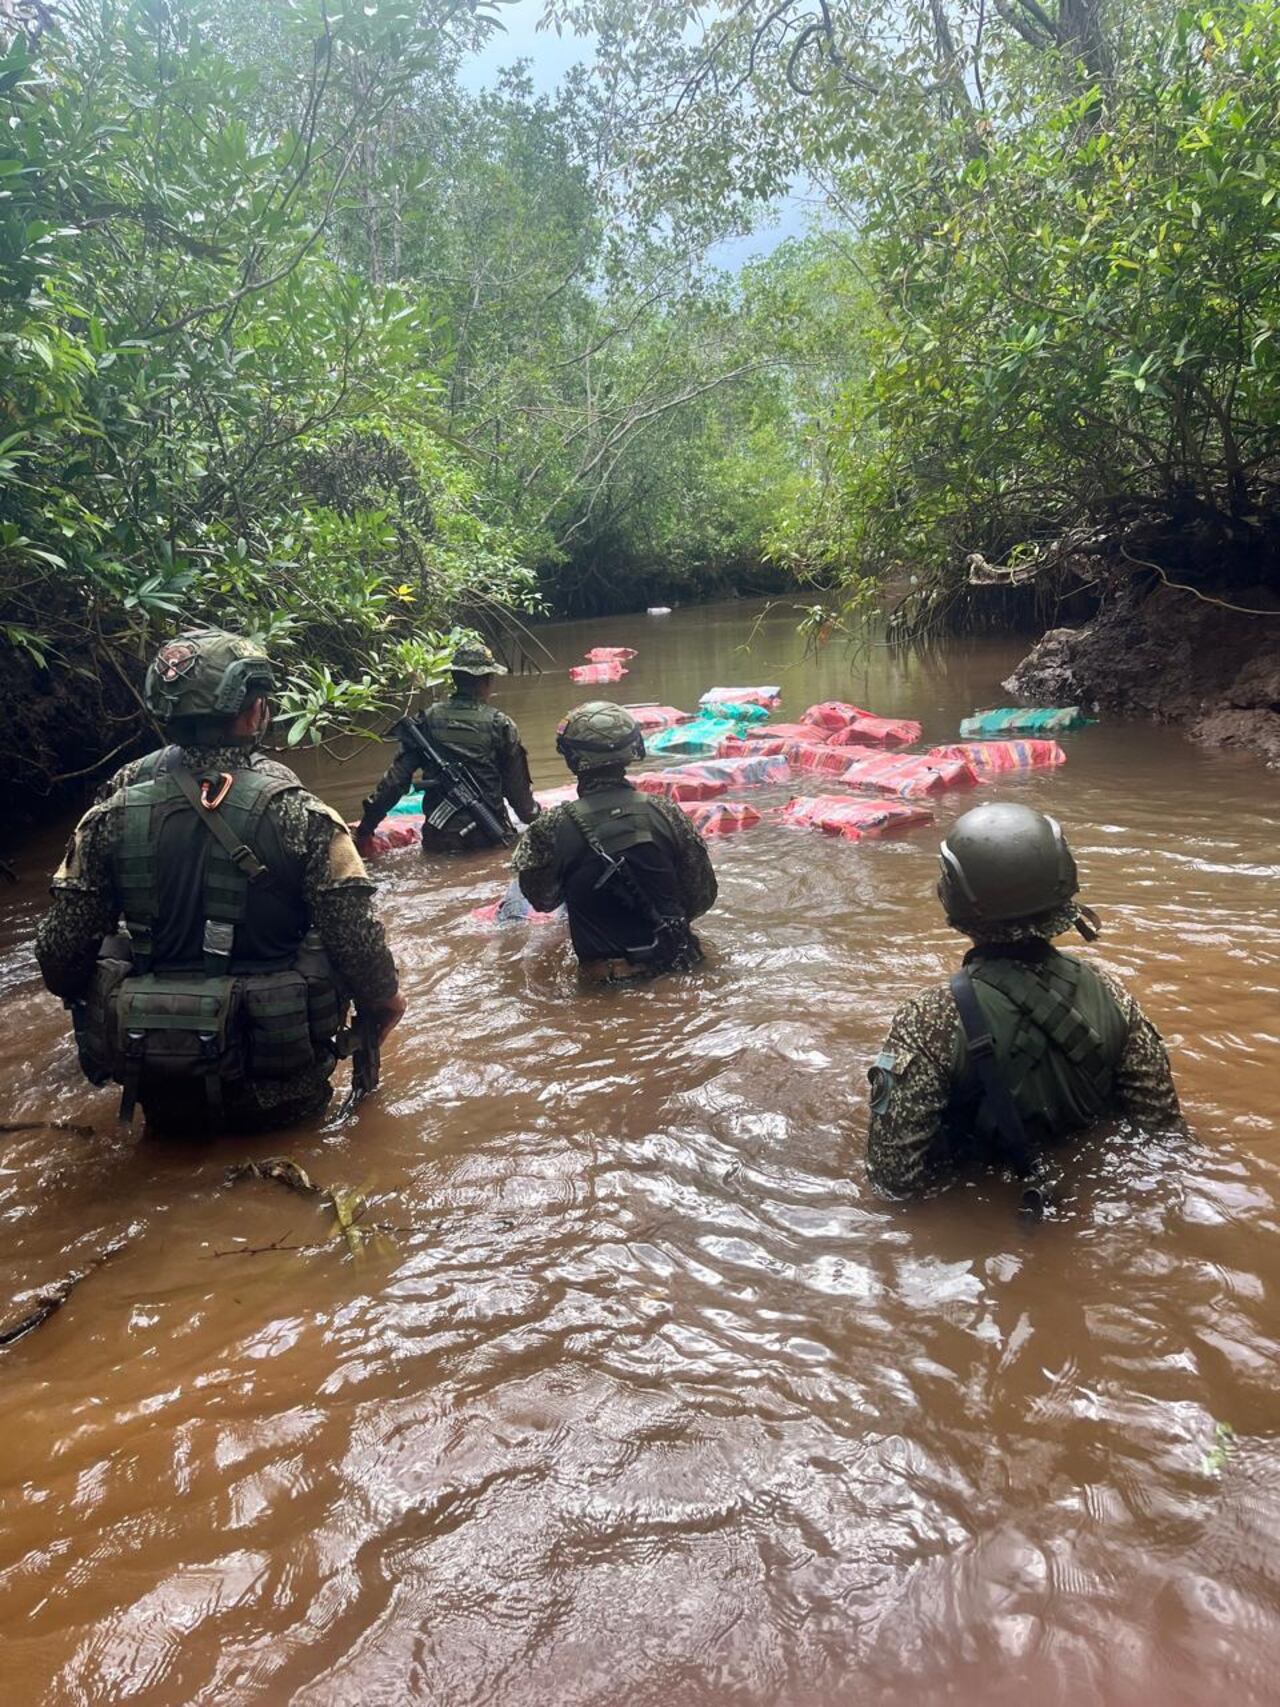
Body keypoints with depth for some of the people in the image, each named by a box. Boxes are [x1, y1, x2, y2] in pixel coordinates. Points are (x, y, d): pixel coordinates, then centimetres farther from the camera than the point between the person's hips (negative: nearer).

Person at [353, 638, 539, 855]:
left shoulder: (427, 719, 2)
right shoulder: (500, 724, -2)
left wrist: (365, 828, 7)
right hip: (490, 837, -2)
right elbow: (517, 783, 6)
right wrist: (533, 816, 25)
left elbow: (396, 777, 1)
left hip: (440, 839, 2)